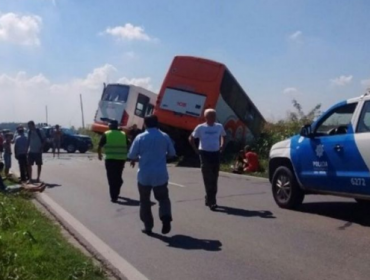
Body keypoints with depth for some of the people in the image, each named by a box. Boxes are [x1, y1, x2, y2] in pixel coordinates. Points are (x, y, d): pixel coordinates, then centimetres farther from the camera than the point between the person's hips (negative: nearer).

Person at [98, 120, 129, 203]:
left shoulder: (106, 134, 3)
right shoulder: (123, 134, 10)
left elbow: (100, 146, 4)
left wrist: (99, 154, 22)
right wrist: (125, 156, 17)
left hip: (110, 159, -3)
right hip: (121, 159, 3)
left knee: (112, 178, 3)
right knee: (118, 177, 19)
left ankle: (114, 197, -3)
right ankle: (116, 193, 33)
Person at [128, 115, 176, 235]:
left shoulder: (140, 137, -7)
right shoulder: (165, 137, 0)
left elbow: (131, 155, -6)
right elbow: (172, 153, 8)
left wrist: (135, 159, 17)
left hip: (144, 175, -1)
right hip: (161, 174, 1)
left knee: (145, 201, 13)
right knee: (163, 198, 16)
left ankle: (148, 227, 15)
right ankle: (166, 217, -9)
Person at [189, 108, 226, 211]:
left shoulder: (219, 127, 2)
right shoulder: (200, 128, -7)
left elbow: (223, 136, 21)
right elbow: (191, 138, 2)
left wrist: (222, 146, 9)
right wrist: (196, 150, -3)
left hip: (216, 154, 4)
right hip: (205, 154, -4)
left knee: (214, 178, 10)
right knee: (208, 178, -6)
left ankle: (209, 199, 25)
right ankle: (212, 201, -5)